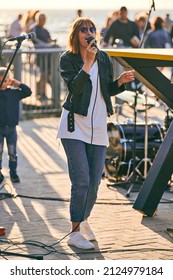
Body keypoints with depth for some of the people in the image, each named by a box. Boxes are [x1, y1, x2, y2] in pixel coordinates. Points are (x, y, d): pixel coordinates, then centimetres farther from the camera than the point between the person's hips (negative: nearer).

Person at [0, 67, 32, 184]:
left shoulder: (14, 92, 1)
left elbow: (28, 92, 3)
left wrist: (18, 84, -5)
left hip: (11, 127, 1)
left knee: (13, 152, 8)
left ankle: (13, 173, 17)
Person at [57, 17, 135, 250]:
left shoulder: (104, 58, 9)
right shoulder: (67, 59, -4)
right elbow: (75, 87, -20)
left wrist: (121, 81, -1)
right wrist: (88, 61, -21)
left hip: (98, 127, 5)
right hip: (75, 126, -5)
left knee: (94, 181, 9)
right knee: (81, 180, -12)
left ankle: (84, 220, 33)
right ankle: (75, 233, -3)